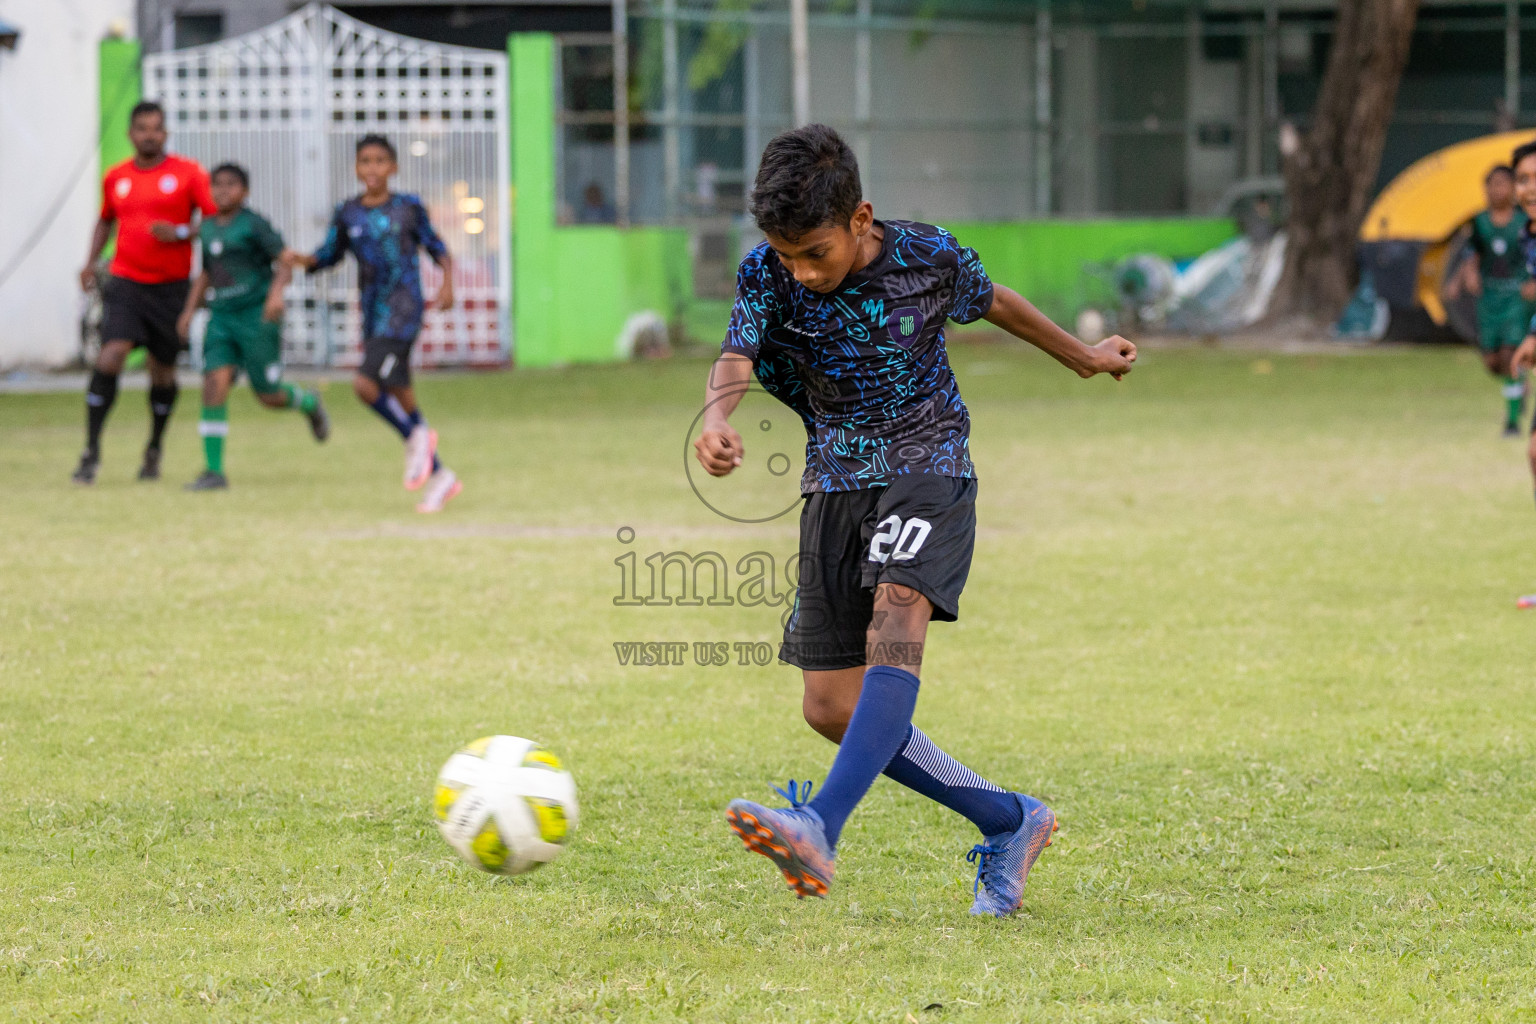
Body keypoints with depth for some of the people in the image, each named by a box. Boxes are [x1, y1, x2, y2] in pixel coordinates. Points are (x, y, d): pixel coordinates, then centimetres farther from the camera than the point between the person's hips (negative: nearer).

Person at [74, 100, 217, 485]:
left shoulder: (188, 173, -1)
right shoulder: (115, 178, 9)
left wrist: (181, 232, -19)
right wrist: (91, 262, 13)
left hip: (171, 286, -1)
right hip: (125, 282, 1)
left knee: (163, 371, 8)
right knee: (110, 357, -18)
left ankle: (154, 450, 31)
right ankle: (91, 451, -13)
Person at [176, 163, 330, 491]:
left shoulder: (253, 224, -6)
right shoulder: (208, 228, 12)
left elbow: (285, 263, -10)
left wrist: (276, 292, -28)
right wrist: (189, 310, 17)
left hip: (257, 316, -5)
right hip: (222, 317, 5)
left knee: (269, 396, -1)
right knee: (214, 382, -13)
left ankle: (309, 403, 35)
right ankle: (214, 470, -13)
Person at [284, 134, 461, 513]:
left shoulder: (408, 208, -1)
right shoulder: (348, 215, 7)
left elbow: (436, 248, 9)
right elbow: (328, 256, 12)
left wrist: (447, 285, -5)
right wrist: (300, 260, -7)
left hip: (404, 310, -5)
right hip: (372, 313, 5)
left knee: (367, 384, -21)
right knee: (397, 397, 8)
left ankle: (416, 437, 3)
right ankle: (440, 477, 20)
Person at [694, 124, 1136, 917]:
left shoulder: (926, 258, -8)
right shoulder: (769, 275, -8)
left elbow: (993, 302, 13)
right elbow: (736, 357, -26)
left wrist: (1082, 357, 31)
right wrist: (717, 418, -50)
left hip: (926, 471, -4)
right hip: (835, 485, 4)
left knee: (892, 631, -31)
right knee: (831, 709, 0)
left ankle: (820, 831, -49)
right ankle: (1010, 822, 16)